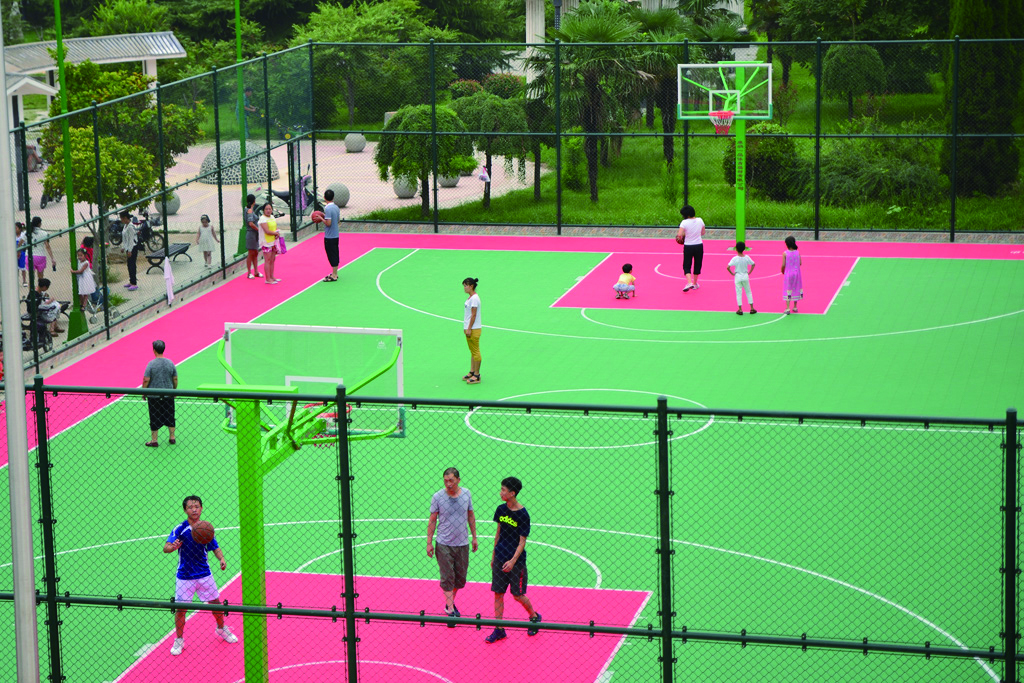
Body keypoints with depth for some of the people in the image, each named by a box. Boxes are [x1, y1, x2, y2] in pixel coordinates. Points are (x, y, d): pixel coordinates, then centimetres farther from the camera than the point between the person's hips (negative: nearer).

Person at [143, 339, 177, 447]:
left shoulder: (151, 364, -15)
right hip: (168, 396, 3)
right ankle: (172, 438, 23)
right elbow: (175, 379, 2)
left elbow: (146, 380, -15)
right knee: (169, 417, 16)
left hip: (154, 396, -3)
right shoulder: (170, 363, -4)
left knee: (154, 419, 6)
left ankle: (154, 440, 12)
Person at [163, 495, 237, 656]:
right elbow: (166, 547, -23)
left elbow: (215, 547, 8)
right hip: (184, 576, -3)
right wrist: (173, 546, -47)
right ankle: (179, 640, 16)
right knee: (180, 609, -2)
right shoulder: (180, 529, -13)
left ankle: (221, 629, 38)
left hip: (205, 575, 3)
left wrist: (221, 559, -13)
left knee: (215, 603, 11)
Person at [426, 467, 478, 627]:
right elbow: (432, 521, -2)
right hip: (444, 545, -3)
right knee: (447, 578, -6)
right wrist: (429, 542, -4)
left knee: (460, 578, 10)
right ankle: (450, 611, -3)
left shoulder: (466, 494, -1)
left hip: (463, 544, 3)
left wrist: (474, 537, 13)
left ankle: (450, 603, 30)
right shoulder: (437, 497, -9)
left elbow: (471, 516, 11)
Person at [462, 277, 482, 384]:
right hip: (469, 328, 10)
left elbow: (473, 315, -20)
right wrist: (466, 328, 19)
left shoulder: (474, 298, -18)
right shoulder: (470, 297, 11)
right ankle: (472, 372, 23)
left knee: (475, 351, -3)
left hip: (474, 329, -10)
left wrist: (469, 329, -20)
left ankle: (476, 375, 2)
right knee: (472, 351, 16)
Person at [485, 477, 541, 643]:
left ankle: (534, 616, 29)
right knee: (498, 594, 4)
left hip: (516, 561, -5)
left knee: (518, 595, 3)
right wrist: (494, 555, 16)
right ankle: (499, 629, 10)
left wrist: (513, 561, -23)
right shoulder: (501, 509, 3)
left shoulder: (523, 515, -15)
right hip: (500, 559, 5)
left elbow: (522, 542, -14)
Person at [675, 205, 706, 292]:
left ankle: (689, 282, -15)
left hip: (688, 246, -3)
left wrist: (679, 237, -2)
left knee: (686, 266, 6)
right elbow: (703, 232, 10)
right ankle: (695, 284, 27)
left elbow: (679, 235, -24)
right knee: (697, 265, 18)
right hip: (699, 245, 3)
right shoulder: (700, 220, -3)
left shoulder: (684, 222, -16)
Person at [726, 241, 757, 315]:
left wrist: (732, 273, -6)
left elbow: (728, 267, -21)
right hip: (745, 276, 2)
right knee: (748, 292, 15)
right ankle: (752, 308, 15)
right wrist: (749, 272, 9)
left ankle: (740, 309, 5)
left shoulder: (735, 258, -15)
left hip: (737, 277, -2)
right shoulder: (747, 258, -7)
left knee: (739, 293, 5)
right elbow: (753, 264, 3)